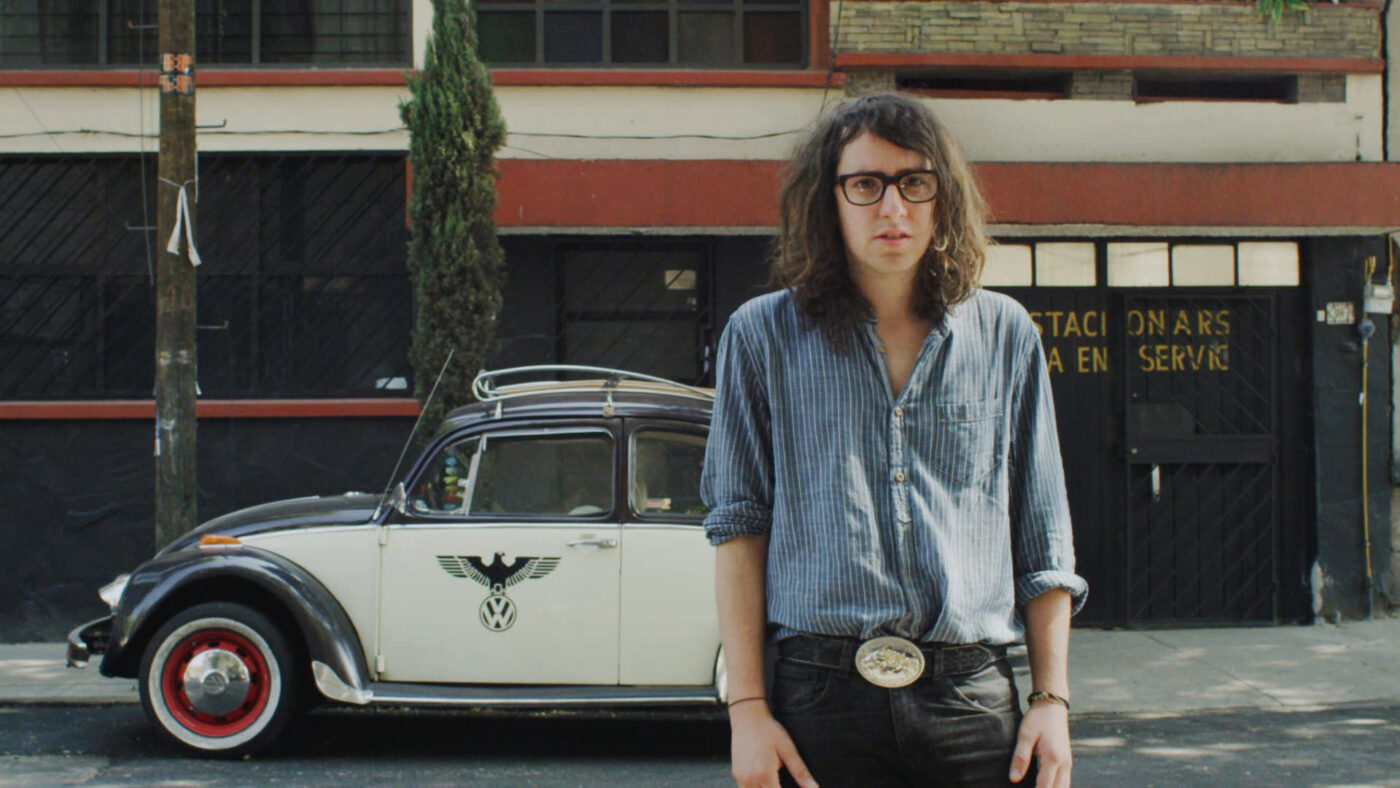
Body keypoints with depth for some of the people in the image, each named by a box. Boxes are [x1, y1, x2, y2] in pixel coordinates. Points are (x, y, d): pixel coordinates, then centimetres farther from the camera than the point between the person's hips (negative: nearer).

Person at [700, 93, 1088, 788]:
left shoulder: (1006, 337, 11)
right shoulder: (763, 335, 6)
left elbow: (1043, 541, 13)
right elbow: (739, 525, 4)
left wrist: (1052, 700, 5)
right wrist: (747, 708, -4)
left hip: (974, 702, 1)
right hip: (820, 698, -1)